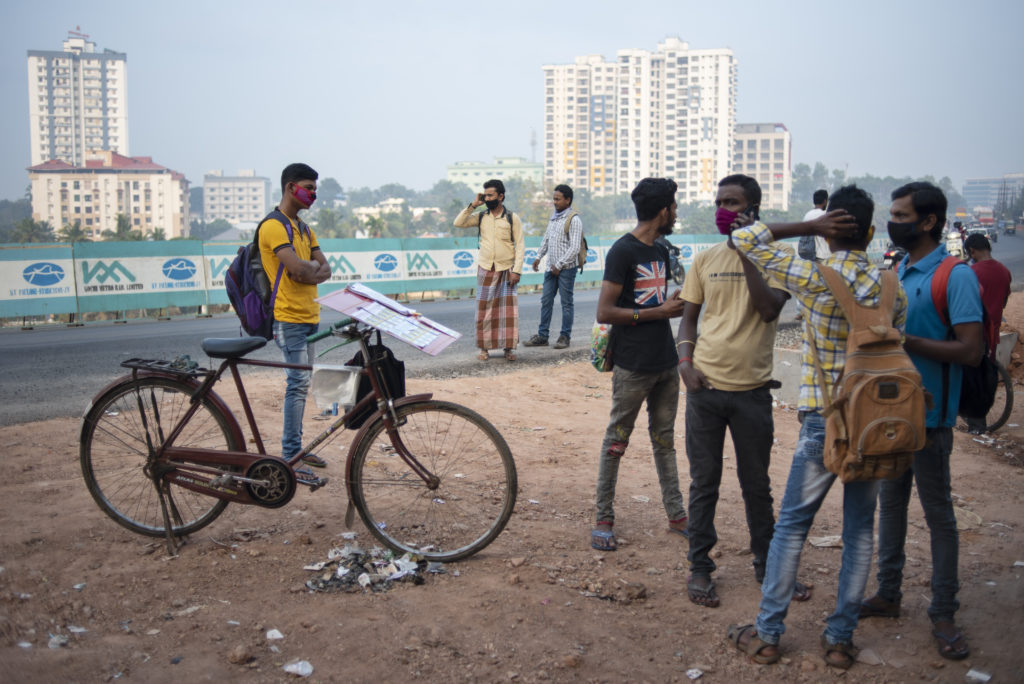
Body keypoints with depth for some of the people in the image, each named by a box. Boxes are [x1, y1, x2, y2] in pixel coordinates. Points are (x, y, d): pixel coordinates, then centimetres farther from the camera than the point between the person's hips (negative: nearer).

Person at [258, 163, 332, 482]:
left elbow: (324, 269, 9)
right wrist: (311, 265, -1)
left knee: (302, 383, 13)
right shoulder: (273, 227, -13)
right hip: (289, 318, -9)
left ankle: (295, 448, 22)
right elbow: (299, 269, -22)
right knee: (298, 384, -11)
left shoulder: (304, 228, 18)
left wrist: (308, 270, -11)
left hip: (309, 316, 9)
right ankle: (289, 458, -8)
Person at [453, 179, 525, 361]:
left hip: (507, 269, -2)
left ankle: (509, 348, 4)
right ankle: (483, 348, 10)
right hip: (485, 269, 2)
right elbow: (458, 223, 0)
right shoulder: (481, 217, 7)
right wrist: (473, 205, -4)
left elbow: (520, 245, -3)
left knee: (509, 309, -3)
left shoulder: (512, 218, -1)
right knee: (484, 309, 3)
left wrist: (516, 270, -11)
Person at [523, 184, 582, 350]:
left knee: (566, 303, 1)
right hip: (551, 268, 8)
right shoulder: (553, 217, 13)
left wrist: (559, 265, -16)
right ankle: (542, 336, 13)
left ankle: (565, 336, 9)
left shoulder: (573, 220, -12)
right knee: (546, 301, 7)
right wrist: (539, 257, 13)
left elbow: (574, 248, -16)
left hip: (566, 268, -8)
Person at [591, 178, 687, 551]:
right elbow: (604, 312, -17)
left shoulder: (660, 252, 13)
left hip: (665, 362, 8)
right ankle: (603, 519, 10)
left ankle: (676, 514, 22)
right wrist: (659, 311, -16)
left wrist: (676, 303, 1)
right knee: (616, 440, 1)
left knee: (664, 439, 14)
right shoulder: (623, 251, -12)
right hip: (633, 366, -8)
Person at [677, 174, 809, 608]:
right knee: (704, 482, 8)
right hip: (704, 385, 2)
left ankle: (766, 565, 29)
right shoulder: (705, 260, 6)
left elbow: (769, 309, -18)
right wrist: (685, 361, -4)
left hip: (751, 389, -2)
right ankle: (700, 567, 20)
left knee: (757, 484, 11)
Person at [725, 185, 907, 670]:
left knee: (792, 525, 7)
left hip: (822, 423, -3)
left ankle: (767, 635, 14)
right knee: (859, 531, 12)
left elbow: (744, 238, -9)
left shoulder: (812, 279, -13)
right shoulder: (893, 289, 0)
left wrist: (808, 227, -7)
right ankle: (840, 639, 19)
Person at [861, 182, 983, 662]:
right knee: (890, 501, 15)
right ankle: (888, 594, 28)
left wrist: (906, 341, -22)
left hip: (928, 417, -7)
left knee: (938, 513, 3)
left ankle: (943, 614, 13)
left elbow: (970, 351, -20)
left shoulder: (956, 277, -13)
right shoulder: (896, 271, 9)